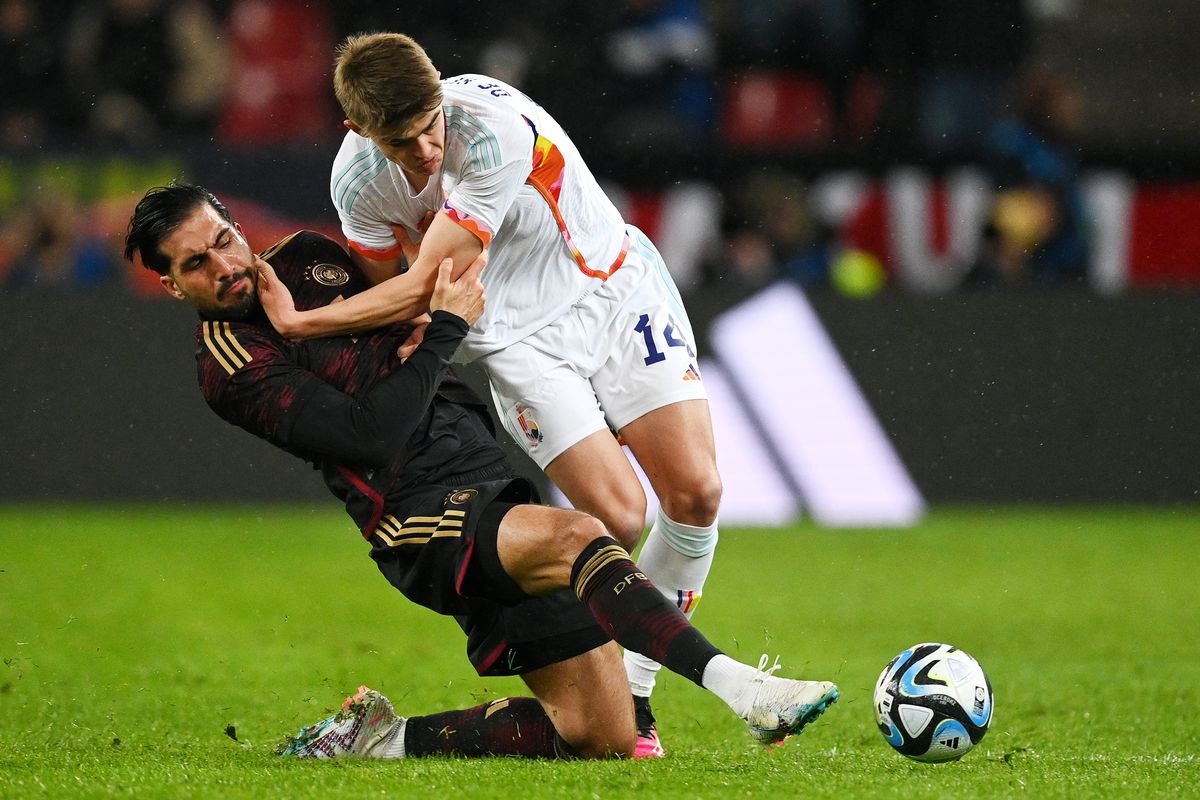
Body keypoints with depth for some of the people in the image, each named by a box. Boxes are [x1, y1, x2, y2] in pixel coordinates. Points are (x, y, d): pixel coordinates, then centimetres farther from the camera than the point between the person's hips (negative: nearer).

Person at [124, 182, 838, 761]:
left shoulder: (307, 257, 15)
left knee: (603, 737, 0)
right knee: (576, 537, -36)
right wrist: (445, 331, -9)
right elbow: (372, 433, -16)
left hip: (498, 480, 8)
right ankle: (735, 684, -51)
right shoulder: (231, 362, -7)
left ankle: (386, 739, 9)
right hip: (425, 517, -8)